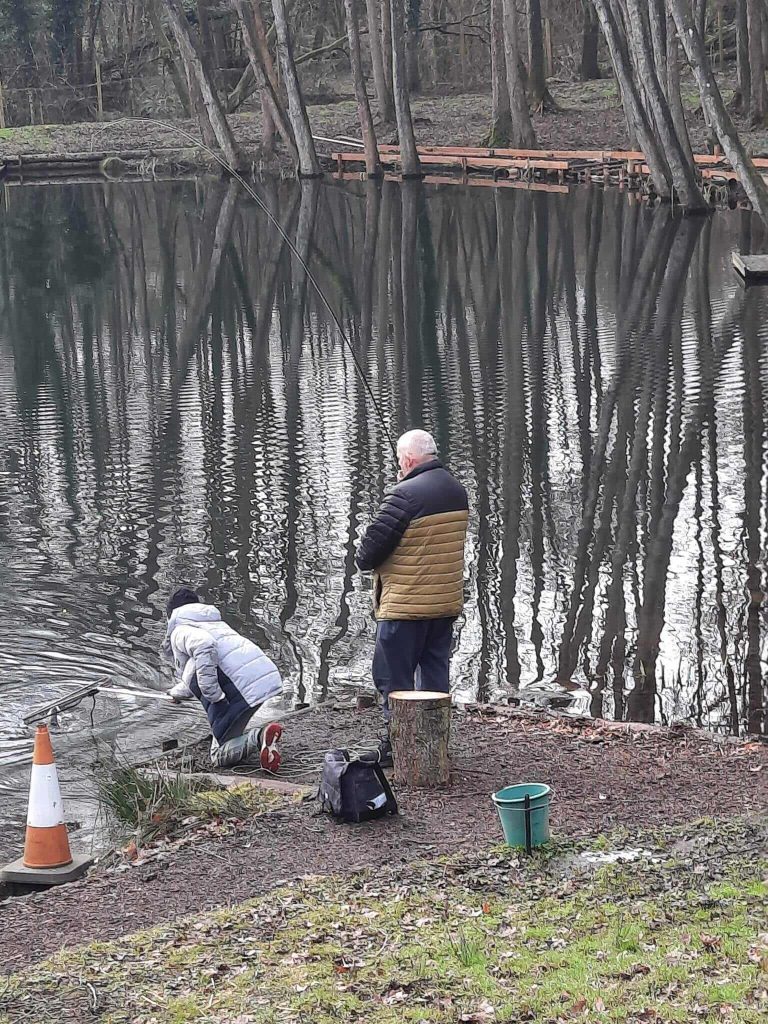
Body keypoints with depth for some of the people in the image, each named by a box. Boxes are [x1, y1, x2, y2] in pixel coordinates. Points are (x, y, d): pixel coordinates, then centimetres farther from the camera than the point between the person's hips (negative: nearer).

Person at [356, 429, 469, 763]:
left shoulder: (405, 495, -20)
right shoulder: (457, 492, 7)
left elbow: (373, 545, -17)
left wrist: (364, 559, 3)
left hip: (405, 605, -8)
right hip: (446, 602, 8)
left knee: (394, 677, 3)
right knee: (434, 673, 15)